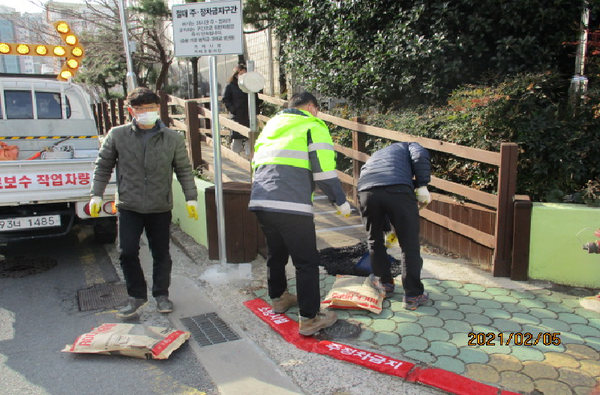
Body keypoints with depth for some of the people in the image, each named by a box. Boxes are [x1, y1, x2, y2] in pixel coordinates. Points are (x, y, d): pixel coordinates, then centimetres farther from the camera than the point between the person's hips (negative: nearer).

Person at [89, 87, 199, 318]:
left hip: (160, 207, 0)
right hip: (129, 206, 0)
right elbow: (103, 166, 7)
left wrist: (191, 198, 0)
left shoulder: (173, 139, -2)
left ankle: (161, 294, 28)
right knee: (127, 252, -2)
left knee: (161, 253, 9)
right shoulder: (117, 135, -1)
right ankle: (136, 297, 17)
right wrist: (96, 195, 3)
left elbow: (184, 170, 5)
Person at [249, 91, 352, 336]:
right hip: (291, 205, -7)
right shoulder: (313, 126, 4)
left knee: (276, 253, 25)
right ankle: (310, 318, 7)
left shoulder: (271, 125, 26)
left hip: (259, 202, 8)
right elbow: (324, 171, -6)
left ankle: (278, 298, 41)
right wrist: (341, 202, 4)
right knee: (306, 261, 3)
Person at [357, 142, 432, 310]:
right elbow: (420, 155, 5)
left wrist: (388, 231, 54)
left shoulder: (373, 157, 44)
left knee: (375, 241, 24)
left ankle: (385, 285, 35)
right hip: (398, 189, -4)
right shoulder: (406, 146, 34)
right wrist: (422, 186, 6)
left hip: (366, 190, 4)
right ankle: (413, 295, 18)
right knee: (410, 245, 10)